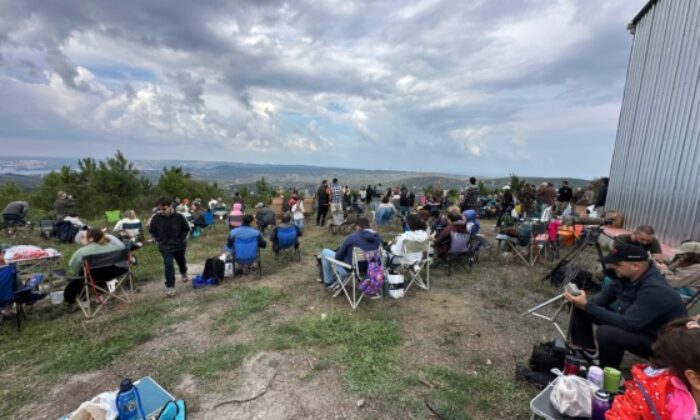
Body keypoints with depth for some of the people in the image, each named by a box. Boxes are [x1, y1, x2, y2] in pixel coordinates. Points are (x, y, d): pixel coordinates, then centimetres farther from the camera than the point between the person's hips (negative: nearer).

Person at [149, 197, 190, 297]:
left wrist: (182, 240, -6)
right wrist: (159, 241, 0)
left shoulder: (178, 217, -18)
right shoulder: (156, 218, -14)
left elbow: (186, 229, -3)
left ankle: (183, 273, 55)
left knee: (181, 262, 22)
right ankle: (170, 286, -8)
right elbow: (152, 231, 5)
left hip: (179, 245, 1)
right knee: (168, 264, -16)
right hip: (165, 246, -1)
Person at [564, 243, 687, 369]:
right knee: (580, 308, -1)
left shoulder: (655, 290, -32)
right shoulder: (627, 275, -8)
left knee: (606, 332, -35)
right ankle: (586, 350, 13)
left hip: (657, 340, -8)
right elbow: (607, 294, 4)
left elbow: (627, 324, -35)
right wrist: (585, 303, -16)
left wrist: (587, 306, -36)